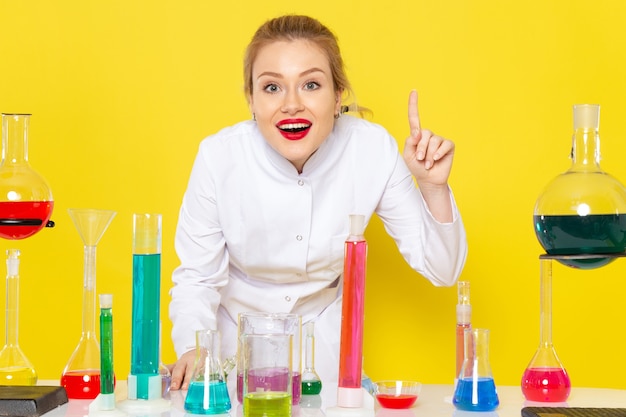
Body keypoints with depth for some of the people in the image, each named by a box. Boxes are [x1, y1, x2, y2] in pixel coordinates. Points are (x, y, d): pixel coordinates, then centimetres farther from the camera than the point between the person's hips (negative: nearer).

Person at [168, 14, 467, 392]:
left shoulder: (373, 149, -19)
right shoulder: (219, 156, -23)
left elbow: (440, 270, -11)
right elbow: (197, 277, -12)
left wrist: (433, 187, -27)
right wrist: (193, 349, -31)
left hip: (325, 339, 1)